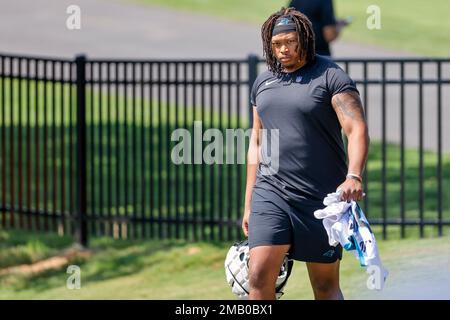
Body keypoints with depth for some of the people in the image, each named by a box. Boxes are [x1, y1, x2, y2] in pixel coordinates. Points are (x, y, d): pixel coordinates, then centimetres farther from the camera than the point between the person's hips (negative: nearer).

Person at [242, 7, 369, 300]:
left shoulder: (331, 77, -4)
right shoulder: (263, 82, 14)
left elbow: (358, 130, -14)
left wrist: (353, 177, -32)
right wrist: (249, 204, 19)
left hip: (321, 198, -4)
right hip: (270, 195, 4)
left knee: (325, 286, 4)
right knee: (259, 277, -11)